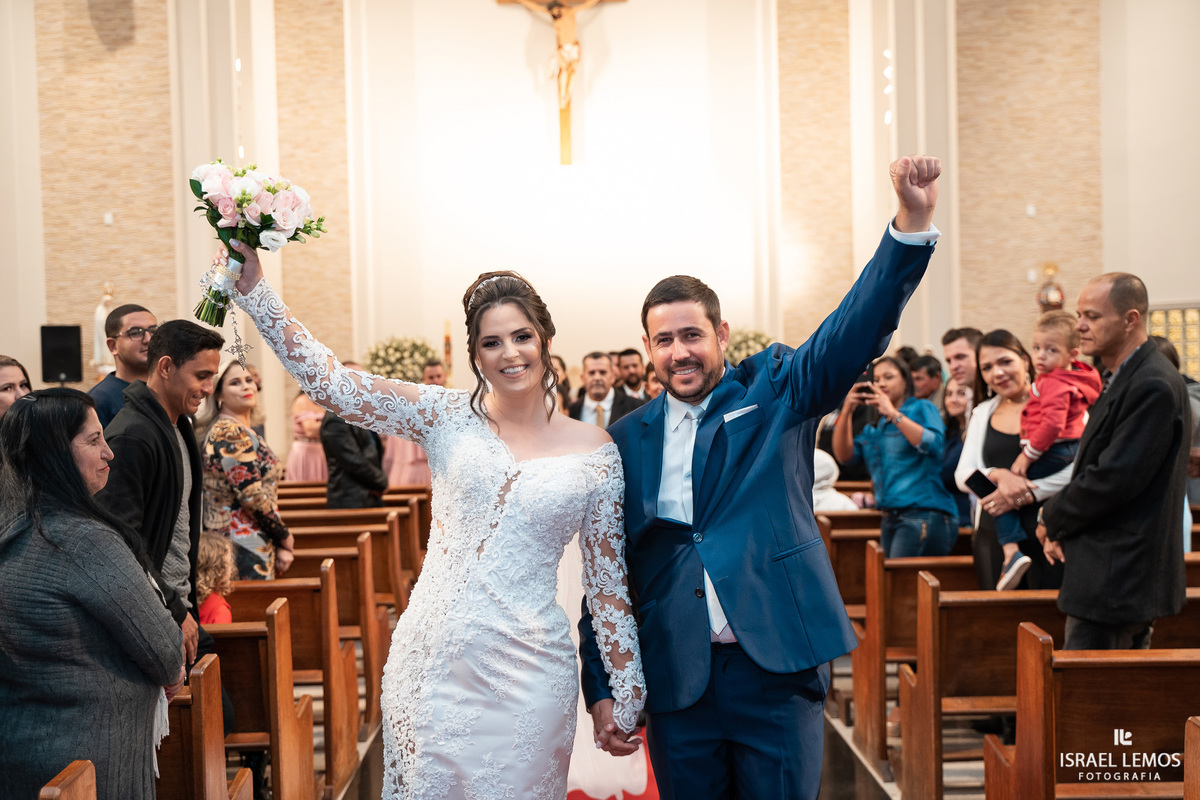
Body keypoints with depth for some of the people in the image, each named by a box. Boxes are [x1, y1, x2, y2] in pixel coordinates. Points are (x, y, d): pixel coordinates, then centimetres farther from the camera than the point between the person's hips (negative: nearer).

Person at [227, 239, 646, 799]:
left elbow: (608, 581, 5)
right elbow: (326, 380, -7)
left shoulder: (596, 451, 0)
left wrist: (627, 697, 6)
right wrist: (252, 287, -15)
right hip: (429, 661, 1)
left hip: (525, 674, -1)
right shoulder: (446, 416, 0)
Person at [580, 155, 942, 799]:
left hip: (777, 670, -2)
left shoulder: (775, 391, 3)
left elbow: (855, 333, -12)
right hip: (675, 680, 2)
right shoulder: (626, 440, 7)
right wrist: (600, 688, 3)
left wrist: (912, 221, -26)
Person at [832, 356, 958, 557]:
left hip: (925, 514, -6)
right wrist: (847, 410, -2)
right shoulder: (875, 425, 19)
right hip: (890, 519, 6)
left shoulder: (922, 408, 5)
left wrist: (893, 414, -15)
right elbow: (844, 455, 9)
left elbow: (934, 445, -14)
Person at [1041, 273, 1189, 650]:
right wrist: (1060, 523, 2)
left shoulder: (1153, 387, -18)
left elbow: (1114, 478, -23)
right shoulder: (1124, 379, 16)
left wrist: (1053, 519, -7)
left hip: (1115, 580, -10)